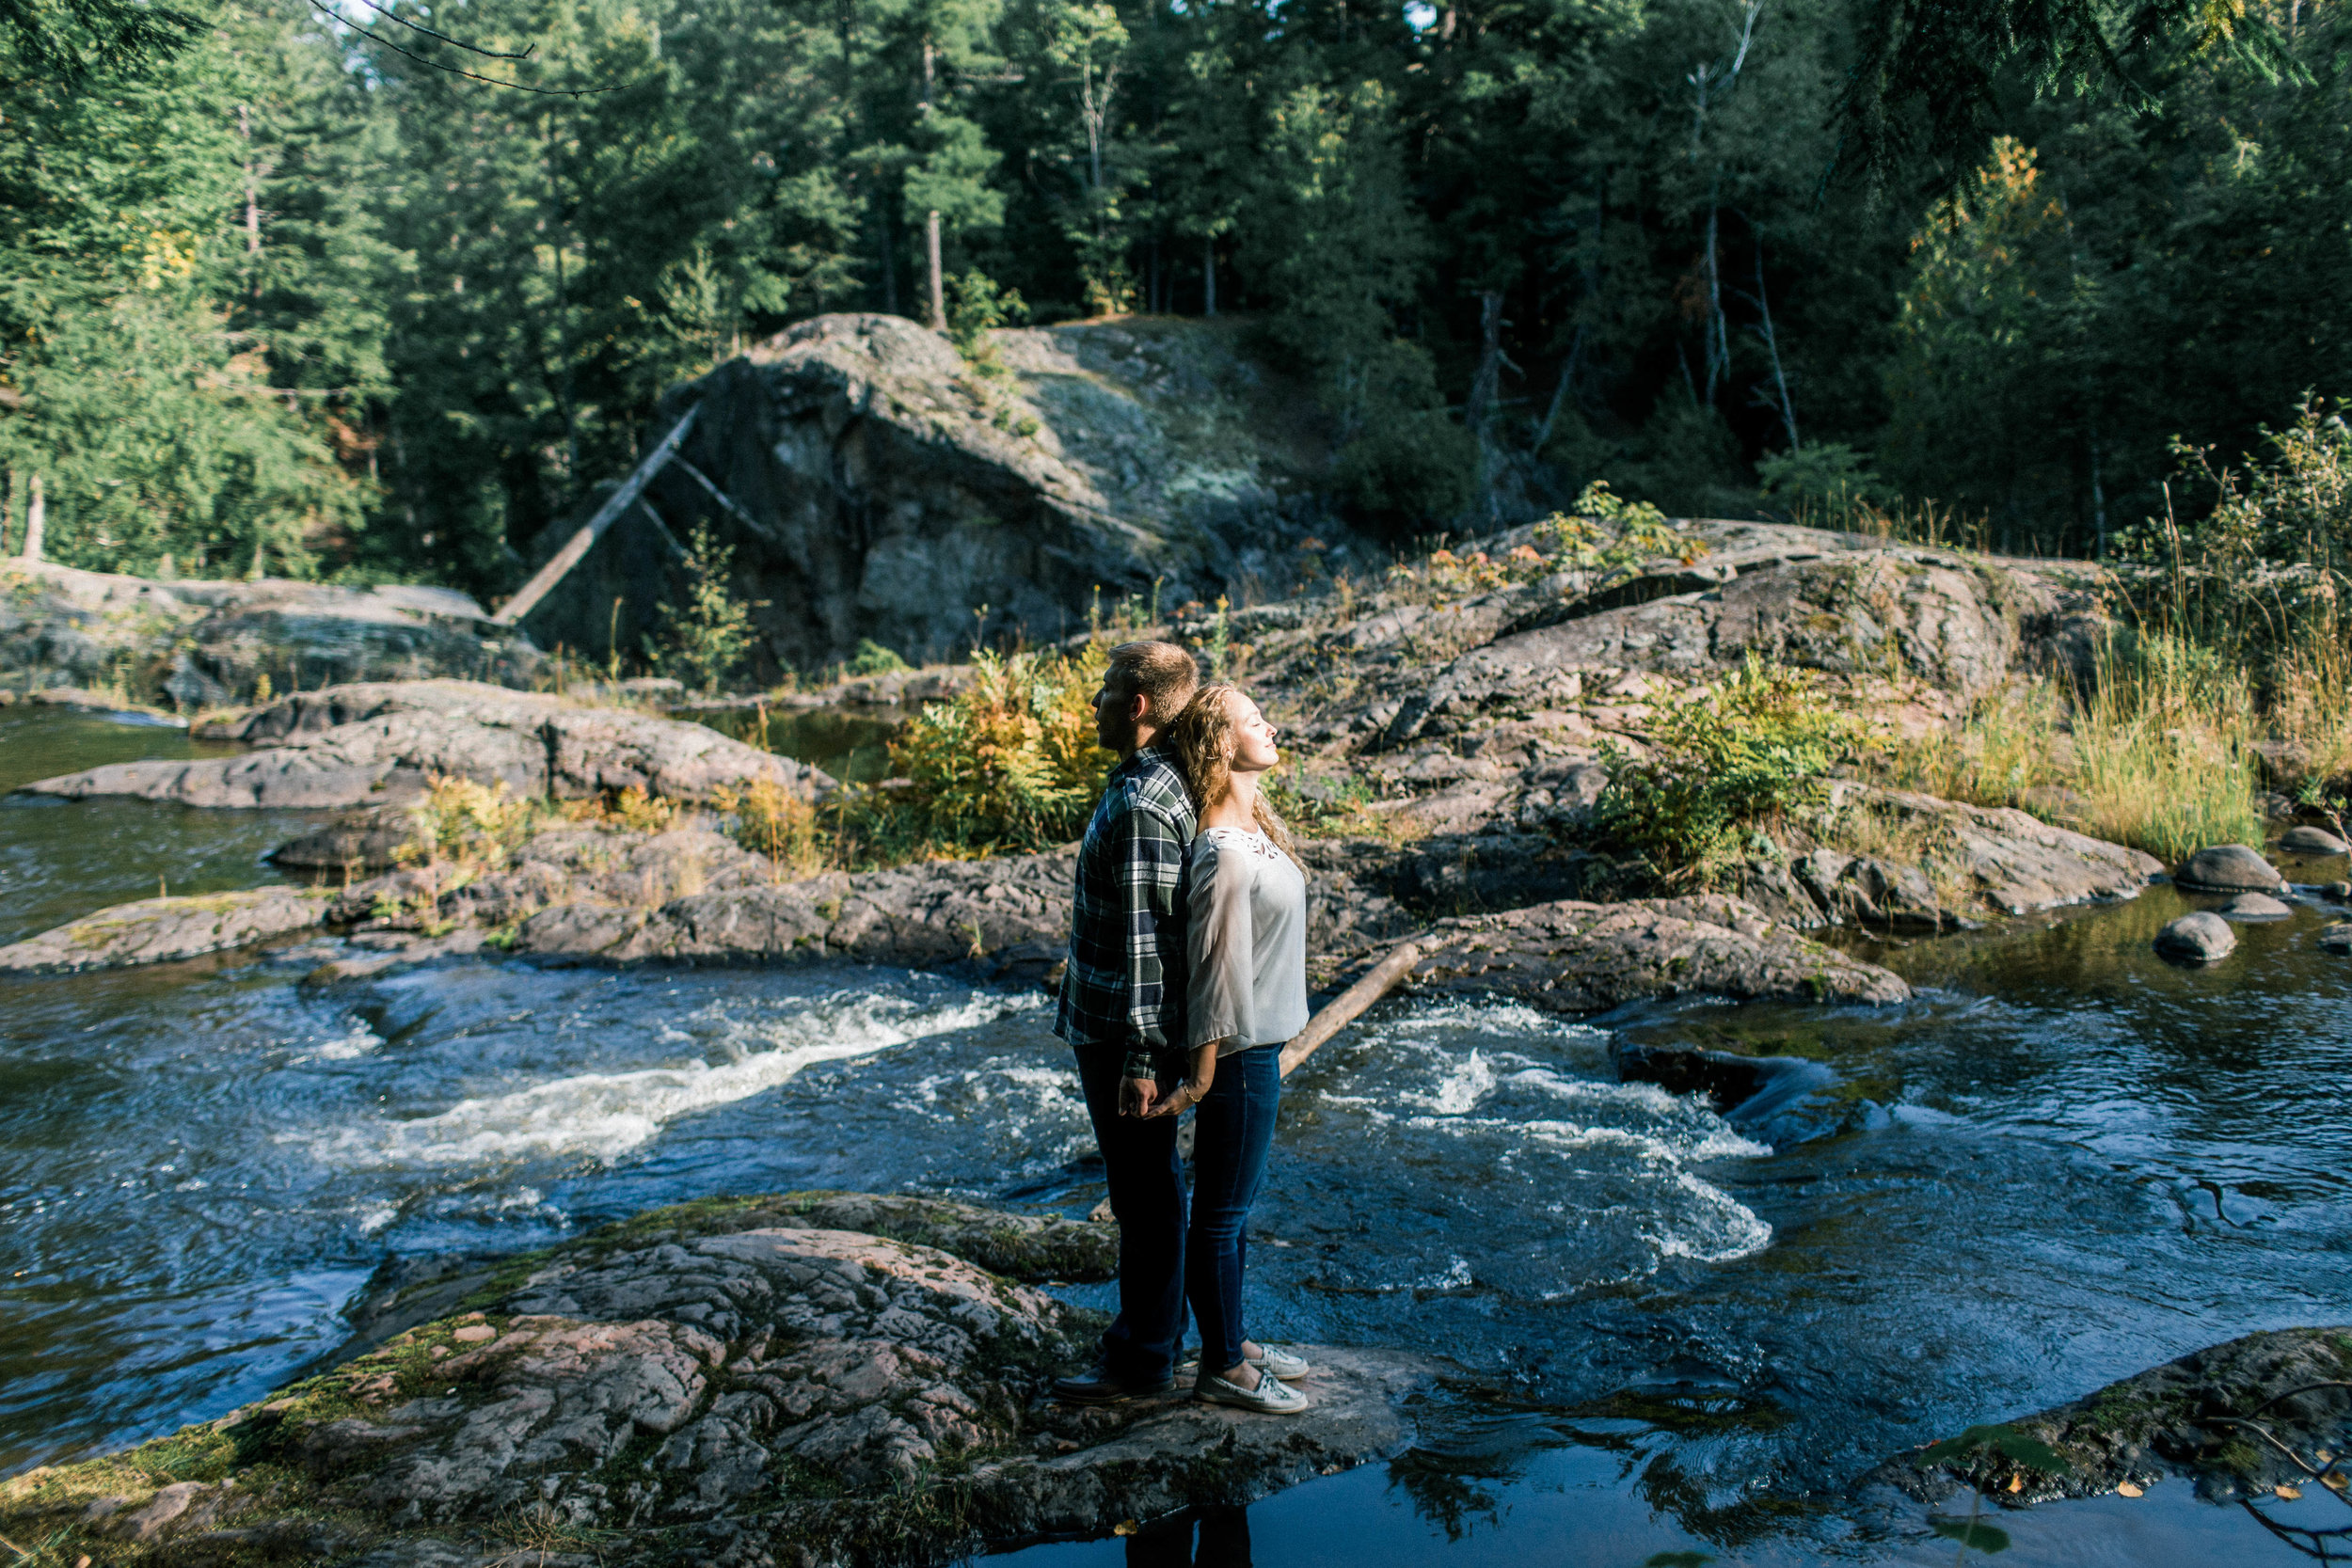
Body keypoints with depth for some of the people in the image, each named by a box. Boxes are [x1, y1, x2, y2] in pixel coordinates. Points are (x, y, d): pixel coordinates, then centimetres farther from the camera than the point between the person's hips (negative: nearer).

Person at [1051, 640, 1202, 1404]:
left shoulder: (1142, 808, -23)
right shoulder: (1156, 783, 9)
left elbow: (1147, 941, -25)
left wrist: (1138, 1059, -23)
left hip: (1125, 1033, -10)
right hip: (1110, 1025, 10)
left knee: (1145, 1195, 3)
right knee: (1147, 1189, 20)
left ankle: (1143, 1360, 16)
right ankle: (1154, 1325, 35)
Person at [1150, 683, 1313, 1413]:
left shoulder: (1254, 828, 7)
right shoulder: (1226, 856, -24)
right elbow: (1214, 971, -22)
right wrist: (1202, 1077, -18)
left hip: (1260, 1049, 9)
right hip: (1239, 1055, -9)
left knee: (1236, 1205, 20)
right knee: (1221, 1214, 5)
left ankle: (1234, 1342, 34)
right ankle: (1222, 1368, 19)